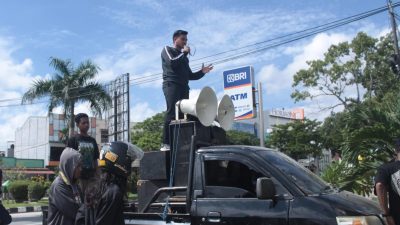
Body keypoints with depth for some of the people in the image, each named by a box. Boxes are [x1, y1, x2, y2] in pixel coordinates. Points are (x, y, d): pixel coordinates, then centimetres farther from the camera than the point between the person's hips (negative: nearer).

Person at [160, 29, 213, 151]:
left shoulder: (184, 57, 31)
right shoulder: (167, 50, 13)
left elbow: (189, 76, 25)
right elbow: (172, 62, -9)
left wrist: (202, 72, 10)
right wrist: (184, 53, 3)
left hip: (183, 87, 7)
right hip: (171, 85, -7)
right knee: (172, 113, -19)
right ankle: (166, 143, -24)